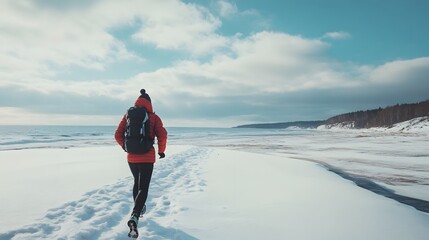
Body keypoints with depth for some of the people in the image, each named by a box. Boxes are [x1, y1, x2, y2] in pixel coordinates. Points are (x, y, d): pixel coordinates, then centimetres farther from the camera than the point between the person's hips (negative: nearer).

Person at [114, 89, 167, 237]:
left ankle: (139, 208, 42)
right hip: (147, 158, -4)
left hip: (131, 157, 4)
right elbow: (162, 135, -14)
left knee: (137, 182, 27)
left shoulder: (128, 115, 3)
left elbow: (118, 135, 1)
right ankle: (134, 217, -21)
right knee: (143, 188, -1)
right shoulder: (154, 117, -4)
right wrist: (161, 151, 2)